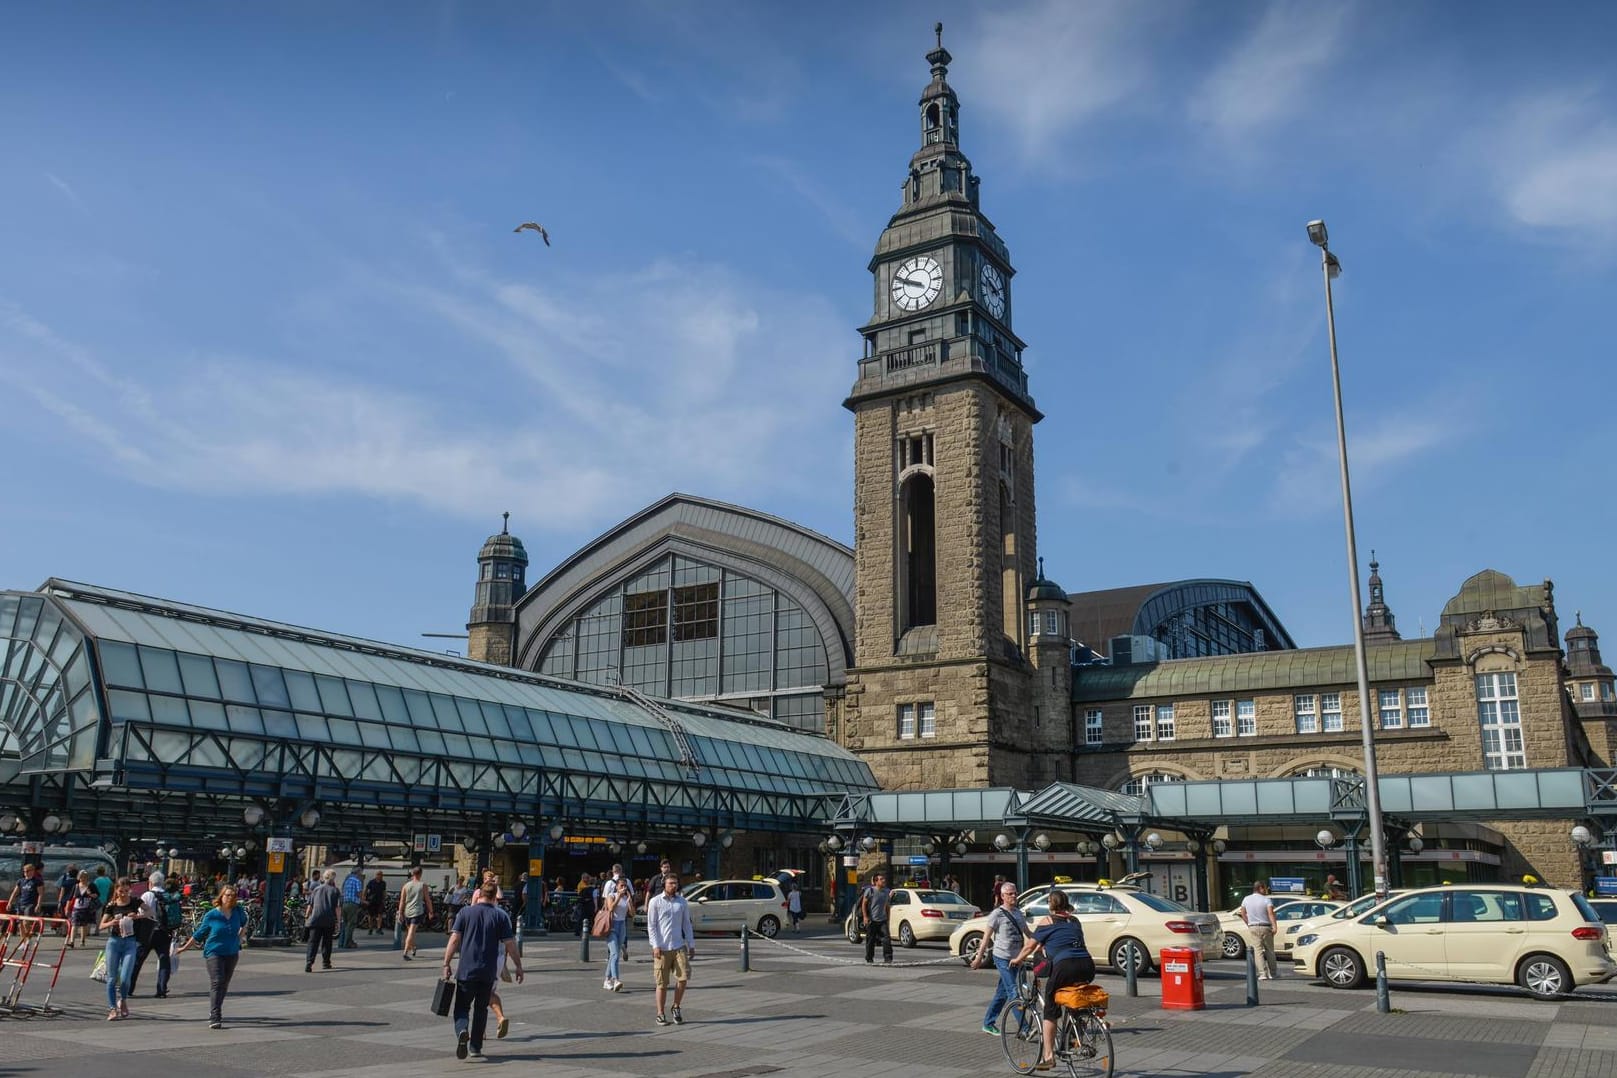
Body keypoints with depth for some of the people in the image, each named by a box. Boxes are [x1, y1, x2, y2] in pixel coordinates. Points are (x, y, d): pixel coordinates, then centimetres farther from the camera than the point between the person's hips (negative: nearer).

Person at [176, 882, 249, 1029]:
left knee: (224, 985, 10)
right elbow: (199, 933, 4)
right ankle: (215, 1017, -18)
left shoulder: (238, 912, 0)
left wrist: (241, 936, 12)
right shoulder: (211, 915, -8)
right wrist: (185, 947, 9)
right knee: (216, 982, -16)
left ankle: (215, 1013, 26)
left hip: (232, 953, 4)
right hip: (214, 952, -4)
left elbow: (244, 923, 22)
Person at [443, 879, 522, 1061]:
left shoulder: (465, 912, 0)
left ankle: (462, 1031, -19)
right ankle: (476, 1046, 18)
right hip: (488, 971, 1)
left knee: (462, 1007, 9)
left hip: (466, 970, -1)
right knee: (481, 1007, 16)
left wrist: (446, 964, -1)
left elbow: (454, 939, -5)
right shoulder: (501, 916, -1)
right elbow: (510, 944, -2)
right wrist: (518, 966, 7)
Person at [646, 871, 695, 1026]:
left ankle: (676, 1008, 12)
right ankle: (660, 1014, 15)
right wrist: (655, 946, -10)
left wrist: (691, 945, 10)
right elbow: (651, 926, -2)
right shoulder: (655, 902, -1)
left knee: (683, 978, -8)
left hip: (679, 946, 3)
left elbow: (686, 924, 14)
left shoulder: (682, 902, 9)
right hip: (662, 948, -3)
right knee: (662, 983, 1)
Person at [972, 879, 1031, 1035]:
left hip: (1015, 958, 7)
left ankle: (988, 1024, 25)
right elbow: (987, 936, -8)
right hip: (1002, 957, -7)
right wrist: (979, 957, -10)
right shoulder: (997, 914, -9)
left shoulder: (1018, 913, 12)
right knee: (1013, 992, -12)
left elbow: (1027, 933, 21)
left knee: (1002, 993, 13)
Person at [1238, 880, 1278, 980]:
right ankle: (1272, 973, 18)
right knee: (1269, 950, 12)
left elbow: (1243, 913, 10)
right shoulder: (1266, 900, -7)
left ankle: (1262, 974, -9)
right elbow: (1271, 913, -21)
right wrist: (1274, 926, -25)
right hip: (1265, 927, -2)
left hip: (1253, 928, 2)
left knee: (1258, 950, 1)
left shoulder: (1246, 899, 5)